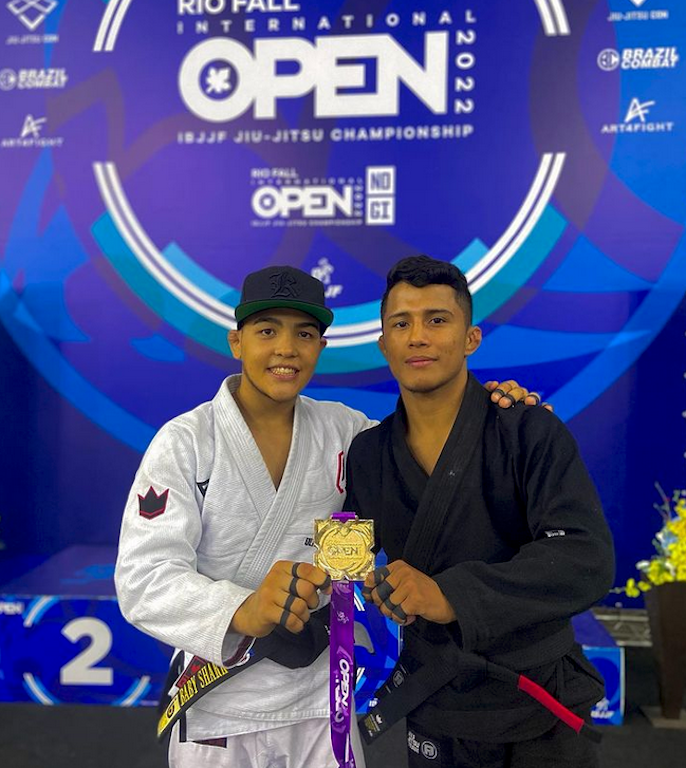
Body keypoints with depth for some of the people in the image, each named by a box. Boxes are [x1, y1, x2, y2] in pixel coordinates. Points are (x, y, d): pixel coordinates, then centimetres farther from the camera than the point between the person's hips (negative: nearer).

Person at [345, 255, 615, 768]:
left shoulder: (532, 433, -15)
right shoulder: (366, 454, -3)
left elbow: (588, 561, -25)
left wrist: (452, 596, -34)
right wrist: (365, 578, -13)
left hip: (541, 710, -3)